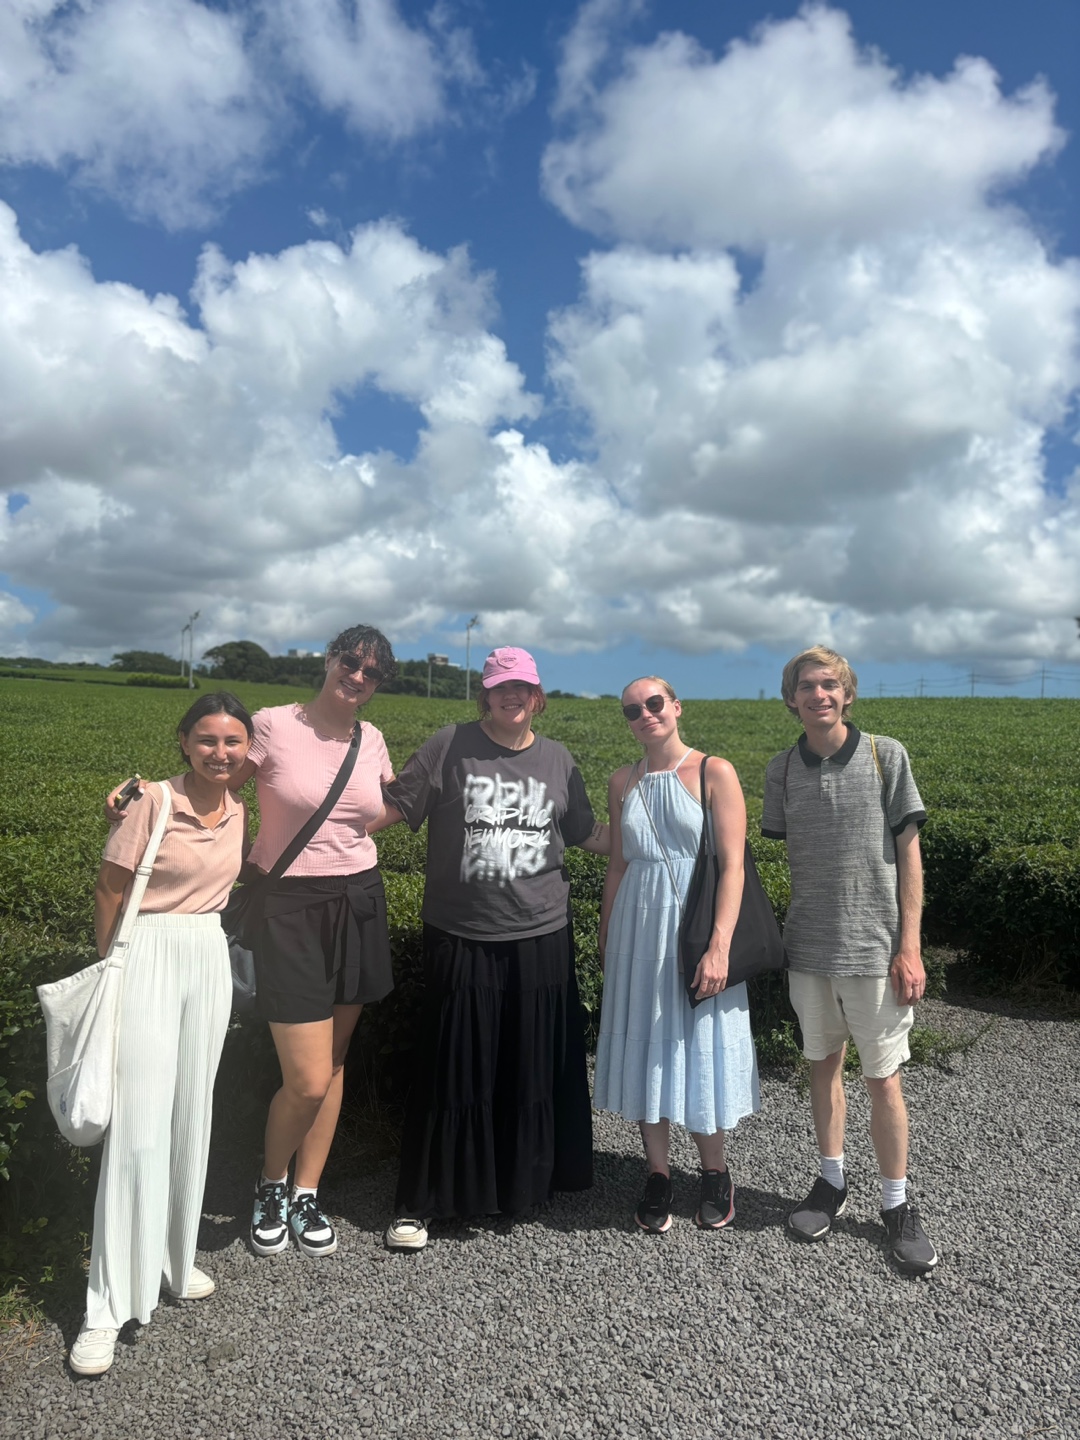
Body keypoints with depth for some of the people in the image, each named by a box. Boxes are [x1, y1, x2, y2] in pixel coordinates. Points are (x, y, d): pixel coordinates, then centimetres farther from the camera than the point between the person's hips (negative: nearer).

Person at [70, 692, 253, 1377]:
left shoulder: (240, 813, 4)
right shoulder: (155, 802, -12)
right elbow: (111, 889, -7)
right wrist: (109, 967, -3)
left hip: (210, 959, 6)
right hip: (150, 956, -5)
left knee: (191, 1116, 14)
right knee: (139, 1125, -7)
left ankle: (174, 1261, 32)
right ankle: (109, 1306, 6)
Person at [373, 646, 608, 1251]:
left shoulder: (557, 759, 7)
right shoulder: (450, 746, -3)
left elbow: (587, 833, 16)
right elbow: (394, 806, -4)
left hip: (540, 935, 3)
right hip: (462, 936, -3)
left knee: (533, 1070, 13)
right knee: (455, 1071, 5)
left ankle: (526, 1183, 35)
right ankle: (421, 1204, 22)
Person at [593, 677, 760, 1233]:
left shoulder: (715, 772, -7)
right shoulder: (623, 782, 6)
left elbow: (732, 865, -11)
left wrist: (719, 946, -19)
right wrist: (605, 935, 13)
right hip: (638, 927, 4)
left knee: (701, 1046, 6)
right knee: (645, 1046, 9)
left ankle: (715, 1173, 29)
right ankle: (658, 1176, 26)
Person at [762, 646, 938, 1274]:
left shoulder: (886, 755, -6)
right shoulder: (782, 769, 1)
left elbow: (908, 853, -5)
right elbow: (785, 855, 8)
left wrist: (910, 947, -8)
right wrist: (770, 937, 4)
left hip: (874, 946, -3)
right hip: (809, 946, 3)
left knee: (883, 1079, 6)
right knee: (824, 1064, 16)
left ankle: (898, 1204, 26)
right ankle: (833, 1182, 34)